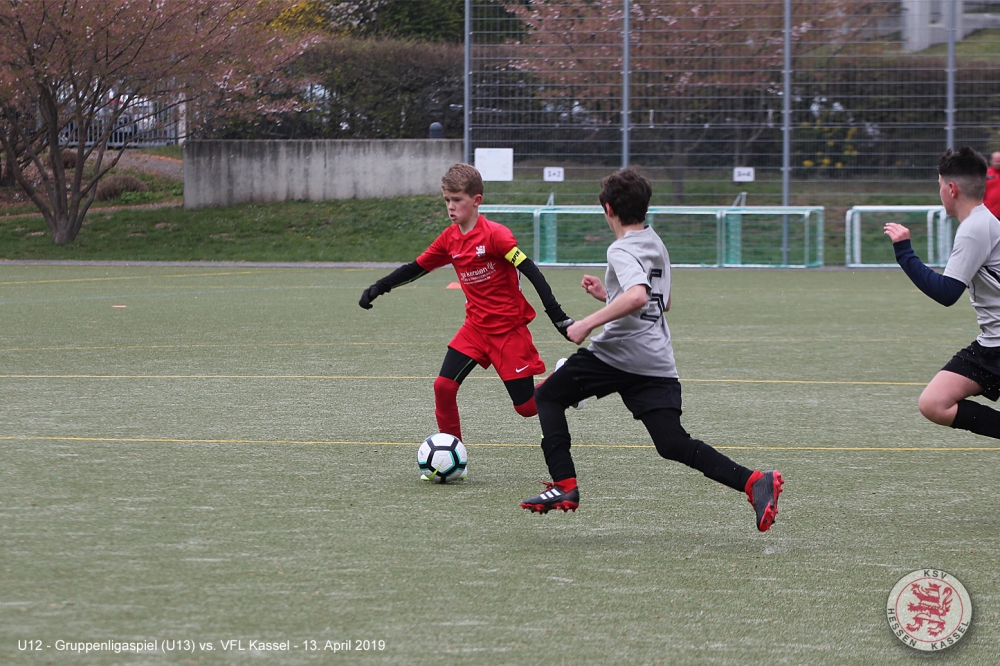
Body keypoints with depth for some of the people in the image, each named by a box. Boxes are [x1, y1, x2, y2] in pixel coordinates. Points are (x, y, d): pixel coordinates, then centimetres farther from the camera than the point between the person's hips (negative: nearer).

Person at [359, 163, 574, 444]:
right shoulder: (449, 239, 1)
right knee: (443, 386, -12)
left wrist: (559, 318, -26)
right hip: (476, 326, 5)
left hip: (509, 329, -5)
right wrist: (377, 289, 7)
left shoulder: (494, 234, -19)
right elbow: (417, 268, 13)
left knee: (526, 407, -1)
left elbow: (531, 272, -21)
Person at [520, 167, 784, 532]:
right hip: (657, 364, 8)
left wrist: (589, 323, -24)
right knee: (674, 445, -1)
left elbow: (637, 297, -28)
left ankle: (564, 485, 4)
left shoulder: (622, 250, -9)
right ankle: (753, 482, -21)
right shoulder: (656, 244, 20)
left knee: (548, 396, 14)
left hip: (615, 353, -7)